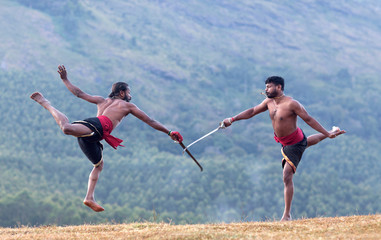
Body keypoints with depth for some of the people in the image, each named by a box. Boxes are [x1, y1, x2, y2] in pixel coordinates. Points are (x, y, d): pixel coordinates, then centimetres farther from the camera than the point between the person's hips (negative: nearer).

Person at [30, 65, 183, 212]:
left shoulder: (102, 101, 38)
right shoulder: (127, 106, 23)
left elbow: (79, 93, 33)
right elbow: (150, 122, 26)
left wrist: (65, 79, 42)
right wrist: (169, 133, 34)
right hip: (98, 126, -8)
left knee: (99, 165, 18)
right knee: (67, 128, -32)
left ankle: (89, 197, 7)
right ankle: (45, 103, -23)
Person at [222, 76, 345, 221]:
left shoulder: (291, 104, -27)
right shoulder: (269, 102, -6)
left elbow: (309, 119, -21)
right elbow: (252, 112, 4)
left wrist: (327, 134, -18)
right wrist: (232, 119, -3)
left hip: (295, 143, -8)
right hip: (282, 141, 8)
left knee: (287, 176, -15)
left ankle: (287, 215, -13)